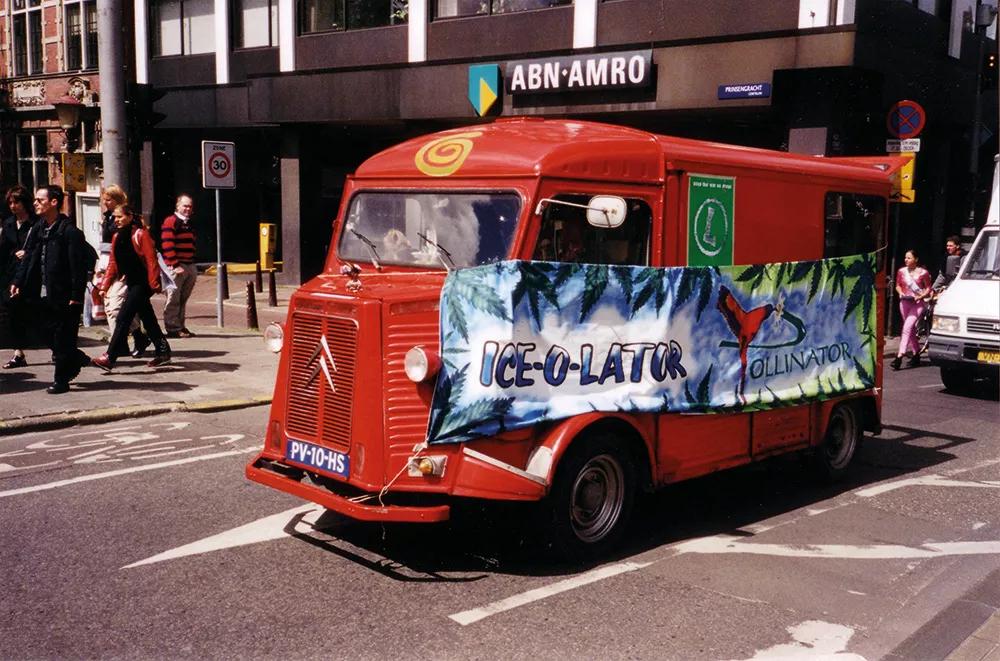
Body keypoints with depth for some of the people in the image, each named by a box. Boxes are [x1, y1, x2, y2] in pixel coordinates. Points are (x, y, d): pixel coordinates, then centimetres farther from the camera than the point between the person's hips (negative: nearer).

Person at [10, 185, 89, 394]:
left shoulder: (70, 231, -14)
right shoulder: (39, 229, 9)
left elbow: (78, 266, -16)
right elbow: (29, 258, 15)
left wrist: (76, 296, -19)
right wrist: (18, 282, 6)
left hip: (63, 296, -8)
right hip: (45, 294, 8)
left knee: (62, 339, 1)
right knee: (48, 333, 14)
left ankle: (61, 380, 11)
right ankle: (77, 359, 33)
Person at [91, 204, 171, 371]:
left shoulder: (140, 234, -11)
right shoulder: (117, 237, 11)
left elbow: (151, 260, -15)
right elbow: (113, 263, 14)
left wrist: (154, 283, -20)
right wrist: (105, 285, 8)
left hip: (142, 283, -8)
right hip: (131, 282, 8)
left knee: (123, 318, -11)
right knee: (148, 319, 12)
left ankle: (110, 357, -10)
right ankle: (163, 353, 21)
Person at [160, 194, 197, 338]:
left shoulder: (189, 224, 21)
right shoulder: (170, 221, -6)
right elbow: (167, 245, -14)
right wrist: (175, 265, -19)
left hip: (189, 266, 8)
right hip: (175, 267, -8)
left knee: (183, 299, 12)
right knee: (173, 299, -6)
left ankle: (180, 326, 18)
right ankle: (172, 328, -4)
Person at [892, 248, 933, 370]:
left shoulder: (923, 272, -6)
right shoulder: (901, 271, 5)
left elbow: (928, 288, 1)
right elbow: (898, 285, 16)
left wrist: (921, 296, -15)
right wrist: (900, 292, -4)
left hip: (918, 302, -5)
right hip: (905, 302, 5)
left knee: (907, 327, -17)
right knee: (911, 329, 13)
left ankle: (899, 356, -22)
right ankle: (916, 354, 25)